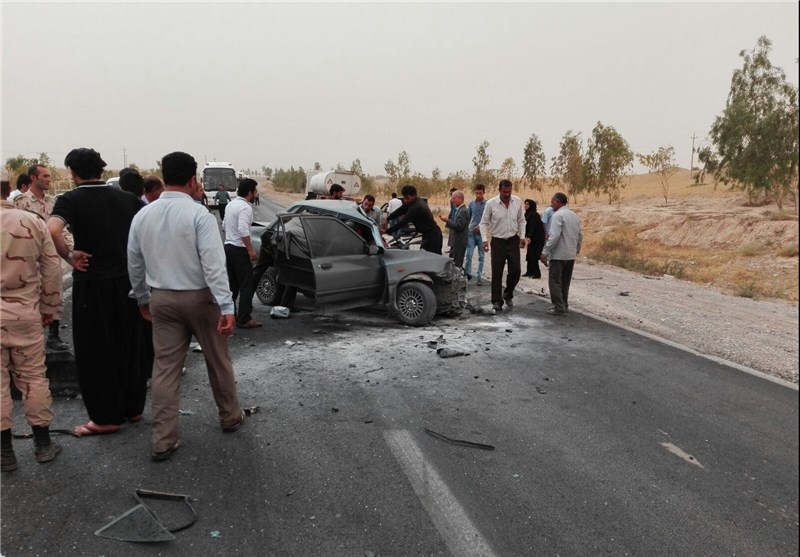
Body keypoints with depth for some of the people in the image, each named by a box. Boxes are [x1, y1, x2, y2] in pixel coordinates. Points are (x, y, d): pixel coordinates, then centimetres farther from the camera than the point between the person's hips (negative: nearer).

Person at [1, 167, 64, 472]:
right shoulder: (34, 222, -2)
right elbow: (52, 268, 2)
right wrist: (49, 306, 12)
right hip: (25, 312, 2)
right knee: (33, 376, 11)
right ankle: (43, 443, 21)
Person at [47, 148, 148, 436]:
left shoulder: (71, 199, -8)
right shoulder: (126, 198, 5)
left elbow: (52, 230, -27)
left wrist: (69, 256, -11)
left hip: (92, 283, -4)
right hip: (127, 280, 5)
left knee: (95, 351, 7)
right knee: (129, 346, 15)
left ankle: (107, 417, 14)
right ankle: (132, 407, 26)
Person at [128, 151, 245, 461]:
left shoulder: (142, 215, 3)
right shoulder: (198, 214, -16)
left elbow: (134, 263, 10)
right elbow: (213, 264, -22)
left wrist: (142, 298, 22)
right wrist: (226, 307, -23)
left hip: (161, 299, 5)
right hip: (198, 297, -4)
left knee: (165, 367, 9)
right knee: (217, 361, 13)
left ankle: (163, 441, 13)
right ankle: (230, 418, 32)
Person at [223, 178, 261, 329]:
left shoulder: (231, 204, 12)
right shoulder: (245, 207, -17)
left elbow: (224, 226, 20)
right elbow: (243, 230, -29)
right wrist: (251, 250, -26)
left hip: (228, 247, 9)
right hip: (239, 250, -9)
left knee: (233, 283, 16)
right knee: (247, 285, -3)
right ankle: (244, 319, -3)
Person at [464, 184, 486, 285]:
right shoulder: (471, 203, 5)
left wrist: (481, 227, -16)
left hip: (482, 234, -2)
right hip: (471, 233, 2)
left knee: (481, 256, 7)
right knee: (468, 255, -4)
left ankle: (479, 277, 14)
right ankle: (468, 274, 11)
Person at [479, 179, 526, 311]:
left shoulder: (518, 201, -1)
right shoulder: (491, 203, -9)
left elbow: (521, 220, 10)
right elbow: (484, 223, -2)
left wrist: (522, 236, 2)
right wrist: (485, 239, -12)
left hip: (513, 241, 2)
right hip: (498, 242, -2)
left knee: (515, 271, 2)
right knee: (497, 272, 0)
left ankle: (508, 294, 27)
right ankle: (497, 301, 10)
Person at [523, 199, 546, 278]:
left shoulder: (534, 215, -14)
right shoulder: (528, 214, 13)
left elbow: (533, 227, -22)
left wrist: (529, 237, -30)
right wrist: (526, 236, 11)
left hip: (537, 239, -9)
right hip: (532, 238, 9)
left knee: (533, 256, -8)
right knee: (529, 255, 10)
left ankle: (537, 273, -4)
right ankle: (529, 272, 17)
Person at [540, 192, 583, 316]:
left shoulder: (558, 215, -12)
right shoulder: (574, 216, 13)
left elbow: (554, 236, -21)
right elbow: (580, 236, 15)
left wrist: (545, 253, -19)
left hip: (558, 255, -8)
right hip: (571, 255, 8)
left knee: (555, 282, -1)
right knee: (565, 282, 16)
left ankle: (559, 308, -2)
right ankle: (564, 306, 21)